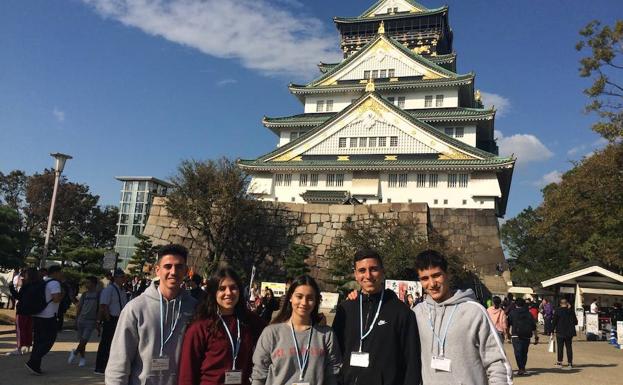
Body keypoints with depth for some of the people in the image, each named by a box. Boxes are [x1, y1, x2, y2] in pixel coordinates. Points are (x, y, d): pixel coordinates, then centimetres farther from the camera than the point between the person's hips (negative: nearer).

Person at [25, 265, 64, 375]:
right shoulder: (54, 283, -12)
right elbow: (56, 299, -23)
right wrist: (62, 294, -4)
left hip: (37, 315, 9)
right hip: (48, 317, -9)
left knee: (38, 341, 13)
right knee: (49, 341, 0)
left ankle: (35, 366, 14)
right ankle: (32, 362, -7)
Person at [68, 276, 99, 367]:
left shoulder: (98, 295, -3)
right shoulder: (84, 294, 8)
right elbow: (79, 307, 12)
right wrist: (76, 321, 8)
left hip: (91, 321, -4)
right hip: (81, 319, 4)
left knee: (84, 340, -10)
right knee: (81, 340, 6)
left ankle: (75, 352, 12)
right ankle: (82, 358, 19)